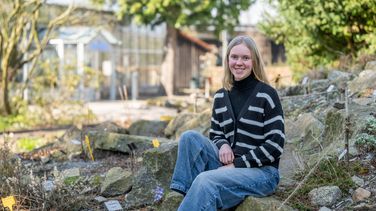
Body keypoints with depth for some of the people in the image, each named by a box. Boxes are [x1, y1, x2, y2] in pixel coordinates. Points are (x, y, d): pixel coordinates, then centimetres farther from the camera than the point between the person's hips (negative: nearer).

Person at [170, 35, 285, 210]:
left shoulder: (266, 94, -8)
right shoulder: (220, 97, 8)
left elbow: (275, 144, -11)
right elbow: (215, 134, 17)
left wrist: (237, 164, -16)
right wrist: (222, 145, -8)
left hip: (261, 171, -6)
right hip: (229, 164, 6)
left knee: (206, 181, -31)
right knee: (190, 138, -15)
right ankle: (186, 195, -22)